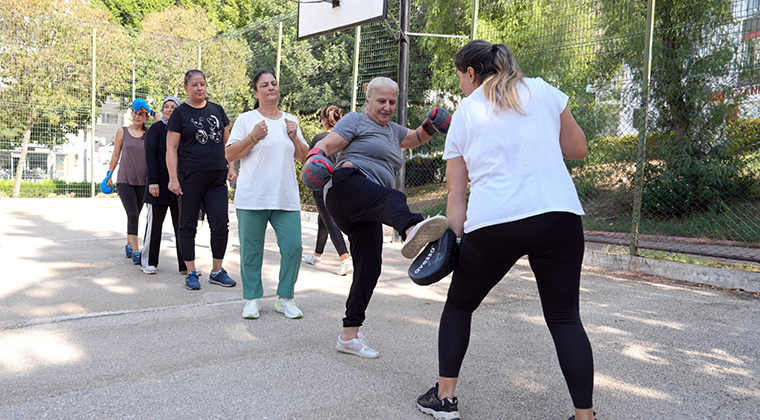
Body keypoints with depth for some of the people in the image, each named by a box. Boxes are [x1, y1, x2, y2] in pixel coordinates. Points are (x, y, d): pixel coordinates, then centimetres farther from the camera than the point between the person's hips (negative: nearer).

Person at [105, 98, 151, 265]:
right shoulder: (122, 132, 5)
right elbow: (116, 154, 11)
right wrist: (109, 174, 11)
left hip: (142, 181, 2)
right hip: (124, 180, -2)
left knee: (135, 215, 9)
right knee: (132, 214, -13)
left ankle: (129, 245, 27)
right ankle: (135, 251, -13)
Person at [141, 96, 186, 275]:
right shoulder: (155, 129, 1)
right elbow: (150, 156, -5)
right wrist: (153, 181, -15)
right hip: (160, 184, -3)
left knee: (181, 225, 4)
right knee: (154, 223, 3)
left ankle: (185, 264, 8)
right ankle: (149, 262, 15)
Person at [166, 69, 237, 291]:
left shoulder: (217, 110, 12)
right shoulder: (180, 113, 0)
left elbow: (226, 141, 18)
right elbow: (171, 148, -4)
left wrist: (230, 167, 8)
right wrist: (173, 178, -12)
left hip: (217, 178, 3)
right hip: (190, 178, -3)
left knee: (221, 225, 0)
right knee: (188, 226, 4)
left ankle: (217, 271, 13)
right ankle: (191, 273, 15)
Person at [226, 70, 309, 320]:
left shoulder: (290, 121, 16)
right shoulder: (246, 119, 4)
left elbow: (303, 157, 18)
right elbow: (229, 155, -1)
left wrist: (294, 137, 1)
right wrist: (253, 137, -11)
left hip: (286, 197, 3)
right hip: (252, 197, -3)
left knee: (293, 247, -3)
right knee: (251, 250, 4)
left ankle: (285, 298, 14)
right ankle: (252, 299, 21)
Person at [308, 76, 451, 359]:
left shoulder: (392, 130, 31)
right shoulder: (356, 121, 9)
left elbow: (418, 137, 43)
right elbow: (327, 145, -2)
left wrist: (431, 126, 20)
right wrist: (314, 158, -25)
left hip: (365, 213, 8)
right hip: (347, 186, -8)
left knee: (369, 267, 0)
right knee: (393, 198, -37)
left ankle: (349, 335, 7)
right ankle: (411, 230, -75)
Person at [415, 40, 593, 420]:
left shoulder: (463, 115, 12)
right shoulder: (542, 90, 13)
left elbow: (455, 193, 9)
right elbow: (577, 151, 18)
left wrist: (455, 243, 13)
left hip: (491, 224, -1)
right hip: (558, 216, 1)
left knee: (459, 305, 20)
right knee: (564, 318, 10)